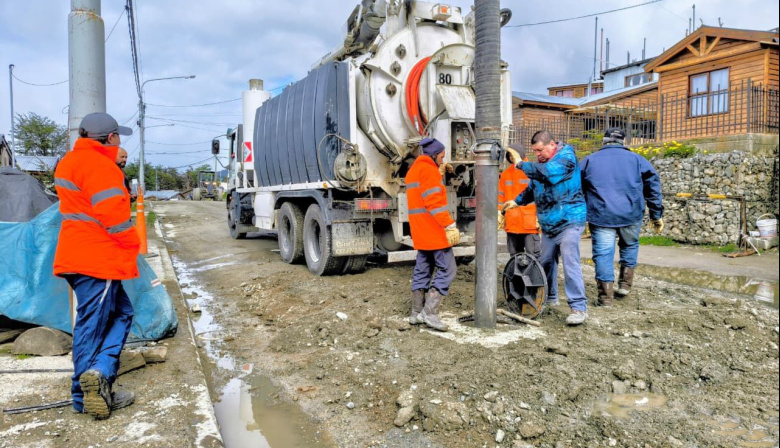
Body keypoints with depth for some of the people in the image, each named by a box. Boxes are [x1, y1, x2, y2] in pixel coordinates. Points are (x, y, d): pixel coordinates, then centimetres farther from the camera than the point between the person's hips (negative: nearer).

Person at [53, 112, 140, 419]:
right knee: (92, 325, -4)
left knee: (120, 313, 12)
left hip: (79, 254, 9)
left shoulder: (71, 161, 17)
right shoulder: (98, 165, -16)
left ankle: (95, 385, 11)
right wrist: (131, 244, -8)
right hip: (97, 259, -9)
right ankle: (86, 395, 2)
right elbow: (112, 213, -21)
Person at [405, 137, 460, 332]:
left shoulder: (414, 170, 21)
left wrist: (439, 174, 19)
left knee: (422, 270, 13)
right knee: (447, 270, -7)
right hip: (434, 230, -10)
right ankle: (429, 312, -10)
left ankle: (416, 313, 18)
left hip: (421, 231, 10)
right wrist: (450, 225, -21)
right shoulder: (428, 170, -11)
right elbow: (434, 201, -20)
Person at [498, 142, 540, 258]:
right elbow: (501, 196, 15)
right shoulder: (506, 174, 11)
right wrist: (500, 216, 9)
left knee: (533, 255, -5)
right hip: (511, 224, 5)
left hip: (530, 223, -5)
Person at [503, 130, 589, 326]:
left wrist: (521, 164, -19)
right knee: (546, 261, 14)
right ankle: (550, 297, 31)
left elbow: (547, 172, -30)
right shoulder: (541, 163, 10)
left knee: (570, 262, -15)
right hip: (548, 223, 8)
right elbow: (532, 188, 22)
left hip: (569, 220, -8)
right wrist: (517, 201, 8)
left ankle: (579, 307, -10)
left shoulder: (566, 157, -12)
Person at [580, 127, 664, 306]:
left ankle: (606, 295, 1)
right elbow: (653, 187, 10)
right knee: (630, 245, 24)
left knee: (603, 253, 1)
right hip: (631, 215, 1)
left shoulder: (589, 160, 10)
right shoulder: (636, 159, 10)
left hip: (601, 216, -1)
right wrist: (657, 215, 15)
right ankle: (625, 284, 21)